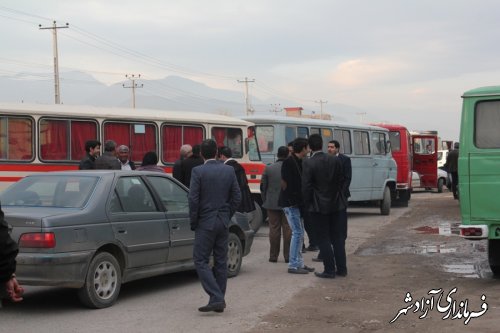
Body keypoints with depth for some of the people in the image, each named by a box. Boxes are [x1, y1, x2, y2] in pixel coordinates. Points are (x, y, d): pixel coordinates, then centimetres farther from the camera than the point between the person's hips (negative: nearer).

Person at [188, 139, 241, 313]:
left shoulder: (198, 171, -11)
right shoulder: (229, 170, 3)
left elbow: (193, 199, -13)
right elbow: (237, 197, 6)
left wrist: (193, 222, -2)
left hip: (205, 223, -5)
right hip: (223, 223, 5)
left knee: (201, 261, -1)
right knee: (221, 261, 11)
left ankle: (216, 298, -13)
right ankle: (219, 301, 16)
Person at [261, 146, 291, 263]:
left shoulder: (268, 168, -2)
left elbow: (263, 187, 3)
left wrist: (265, 201, 13)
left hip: (272, 204, 1)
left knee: (274, 229, 4)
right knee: (288, 229, 4)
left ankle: (273, 256, 6)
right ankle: (288, 256, 6)